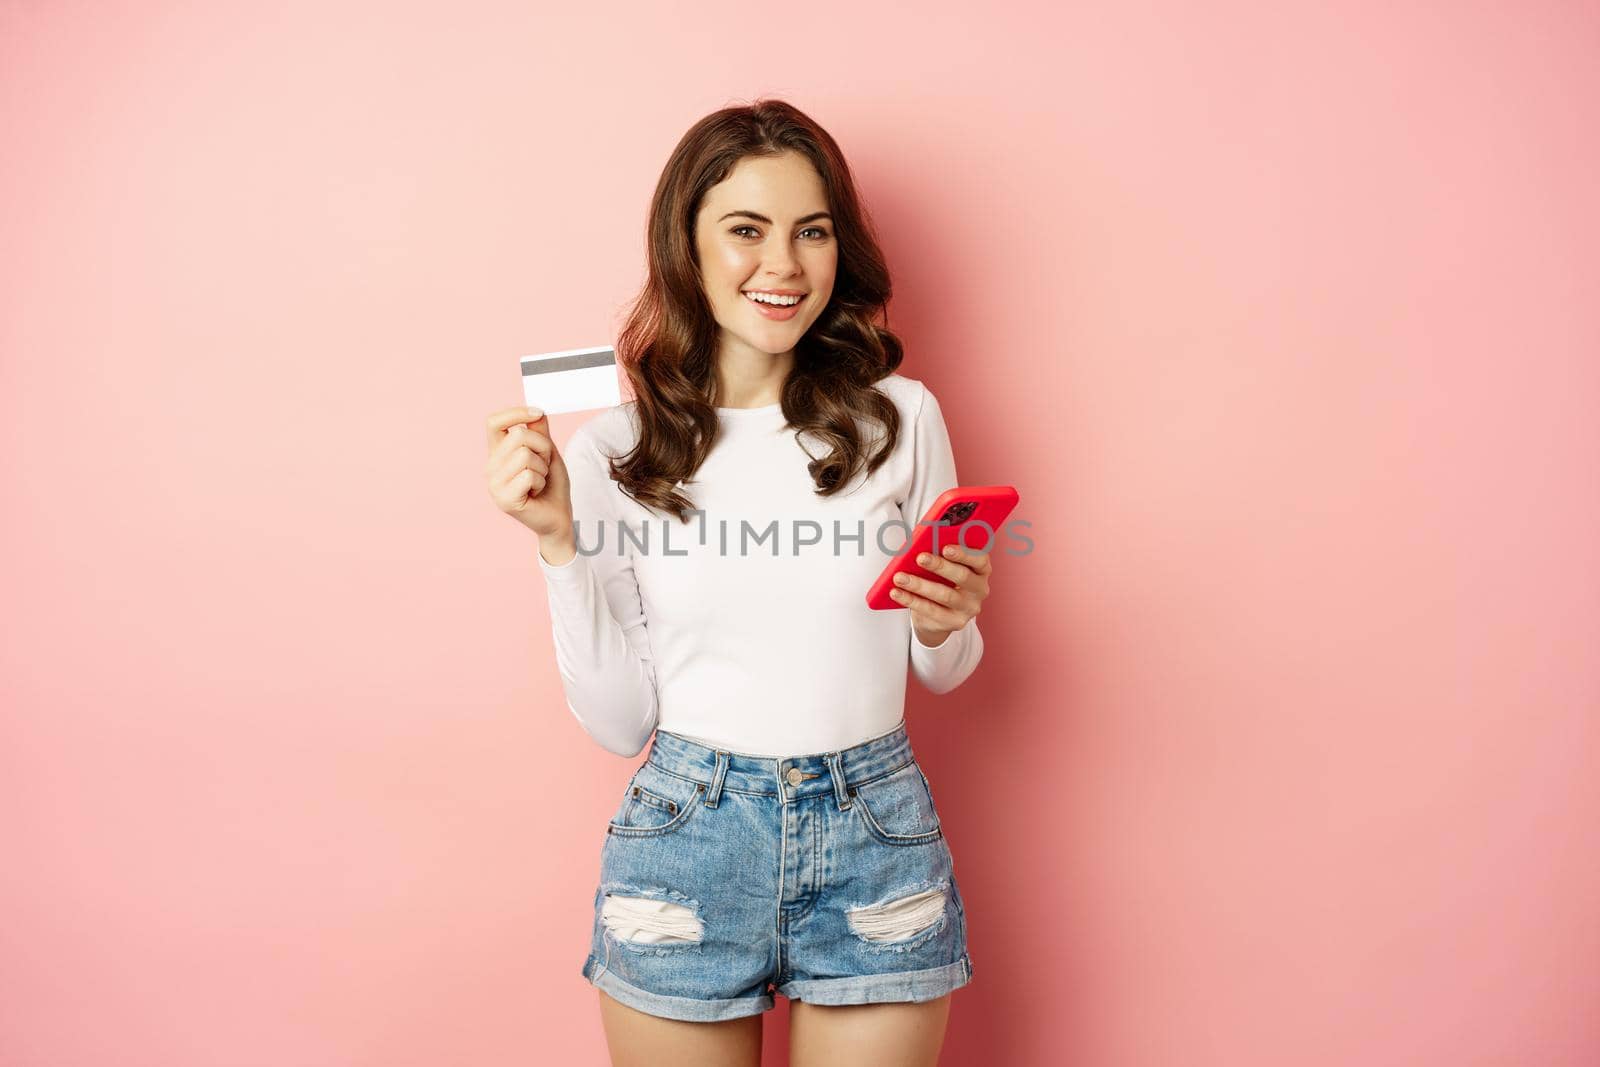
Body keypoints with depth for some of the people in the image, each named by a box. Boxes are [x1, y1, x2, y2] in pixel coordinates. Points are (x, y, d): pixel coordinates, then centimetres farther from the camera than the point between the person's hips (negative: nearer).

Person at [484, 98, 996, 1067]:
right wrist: (559, 540, -11)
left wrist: (947, 625, -13)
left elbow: (944, 673, 9)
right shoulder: (615, 450, -4)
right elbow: (620, 721, -3)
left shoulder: (900, 417, -3)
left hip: (875, 837, 1)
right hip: (686, 837, 0)